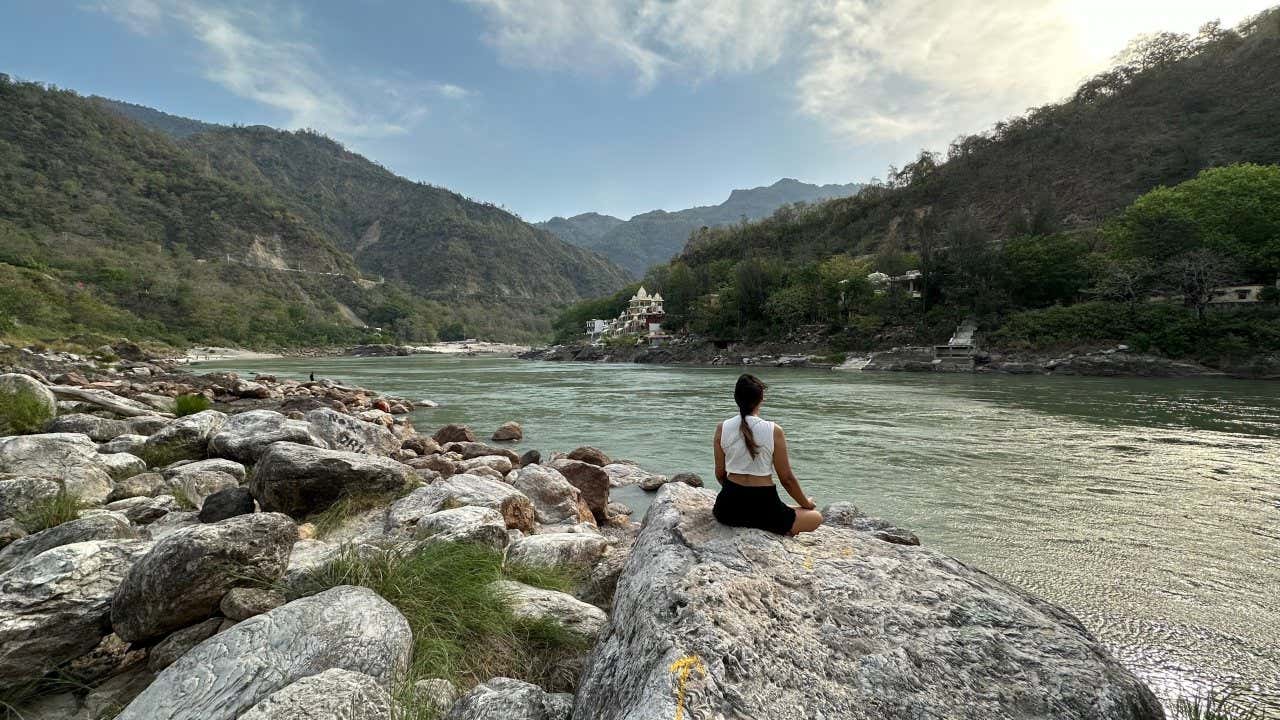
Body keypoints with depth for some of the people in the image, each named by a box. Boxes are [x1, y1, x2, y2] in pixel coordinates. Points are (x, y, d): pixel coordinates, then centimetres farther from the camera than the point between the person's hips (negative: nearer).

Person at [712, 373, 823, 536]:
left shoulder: (722, 429, -3)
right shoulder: (774, 431, -12)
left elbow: (720, 474, 5)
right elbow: (786, 478, -4)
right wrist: (806, 503, 14)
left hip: (728, 507, 3)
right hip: (763, 507, -3)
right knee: (816, 517, 21)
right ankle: (781, 533, 1)